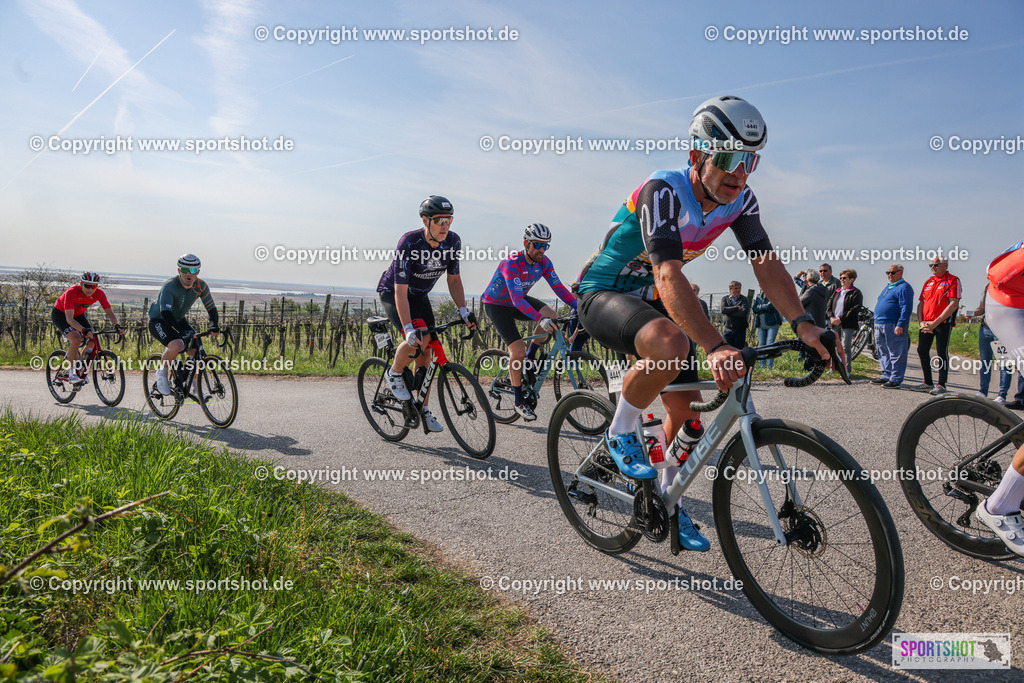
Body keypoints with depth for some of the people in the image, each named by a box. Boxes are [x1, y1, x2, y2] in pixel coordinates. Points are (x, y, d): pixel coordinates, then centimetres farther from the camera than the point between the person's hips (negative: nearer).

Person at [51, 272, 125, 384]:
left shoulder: (99, 293, -23)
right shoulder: (72, 292, -35)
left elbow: (110, 313, -21)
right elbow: (69, 318, -42)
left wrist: (116, 326, -41)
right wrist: (83, 330, -58)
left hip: (79, 314, 5)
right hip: (60, 313, -5)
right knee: (76, 339, -27)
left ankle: (82, 370, 8)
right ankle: (72, 371, -10)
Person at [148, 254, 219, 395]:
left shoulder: (200, 286, -14)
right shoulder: (170, 286, -30)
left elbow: (211, 307, -11)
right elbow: (165, 312, -39)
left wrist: (214, 326, -30)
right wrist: (182, 332, -50)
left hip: (178, 319, 6)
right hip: (158, 321, -6)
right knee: (177, 346, -32)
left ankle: (196, 389, 8)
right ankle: (162, 373, -5)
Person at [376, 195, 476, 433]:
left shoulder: (453, 241, -16)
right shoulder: (409, 243, -32)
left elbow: (454, 280, -3)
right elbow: (400, 292, -34)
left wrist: (463, 311, -15)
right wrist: (409, 329, -41)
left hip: (420, 296, 6)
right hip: (392, 293, -5)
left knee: (426, 350, 0)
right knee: (416, 341, -28)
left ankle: (423, 409, 11)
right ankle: (394, 374, 2)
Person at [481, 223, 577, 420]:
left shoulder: (544, 262, -12)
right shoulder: (512, 263, -32)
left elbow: (559, 287, -16)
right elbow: (516, 299, -42)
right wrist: (539, 318, -54)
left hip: (519, 300, 6)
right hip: (496, 305, -6)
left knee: (551, 316, -21)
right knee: (517, 351, -18)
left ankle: (530, 357, 1)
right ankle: (519, 401, -2)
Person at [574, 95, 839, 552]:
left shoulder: (740, 199, -7)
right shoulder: (662, 191, -29)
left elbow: (766, 263, -13)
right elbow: (669, 276, -41)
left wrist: (803, 324, -30)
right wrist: (715, 347, -52)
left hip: (651, 301, 7)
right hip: (602, 295, -7)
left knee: (686, 405, 3)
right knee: (671, 346, -37)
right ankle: (621, 433, -11)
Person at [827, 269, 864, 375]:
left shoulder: (856, 293, -2)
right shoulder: (837, 292, 17)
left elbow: (855, 310, -12)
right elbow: (828, 306, 15)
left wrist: (841, 319, -16)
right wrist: (831, 317, -4)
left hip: (848, 325, -6)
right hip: (835, 323, 6)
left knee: (846, 348, -5)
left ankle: (847, 370, 1)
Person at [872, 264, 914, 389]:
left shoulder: (904, 287, -7)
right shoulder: (888, 287, 22)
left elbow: (906, 308, -15)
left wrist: (900, 325, -22)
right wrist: (876, 324, 23)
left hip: (894, 327, -9)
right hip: (880, 326, 9)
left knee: (896, 354, -4)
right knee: (883, 353, 13)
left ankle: (895, 380, -3)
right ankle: (886, 376, 21)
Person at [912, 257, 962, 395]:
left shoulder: (953, 280, -3)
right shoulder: (928, 281, 17)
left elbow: (954, 304, -13)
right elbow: (921, 303, 17)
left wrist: (935, 322, -17)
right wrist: (921, 322, 0)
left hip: (943, 323, -6)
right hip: (926, 324, 7)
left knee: (942, 353, -5)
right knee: (922, 350, 6)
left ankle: (941, 385, 1)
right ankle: (927, 383, 17)